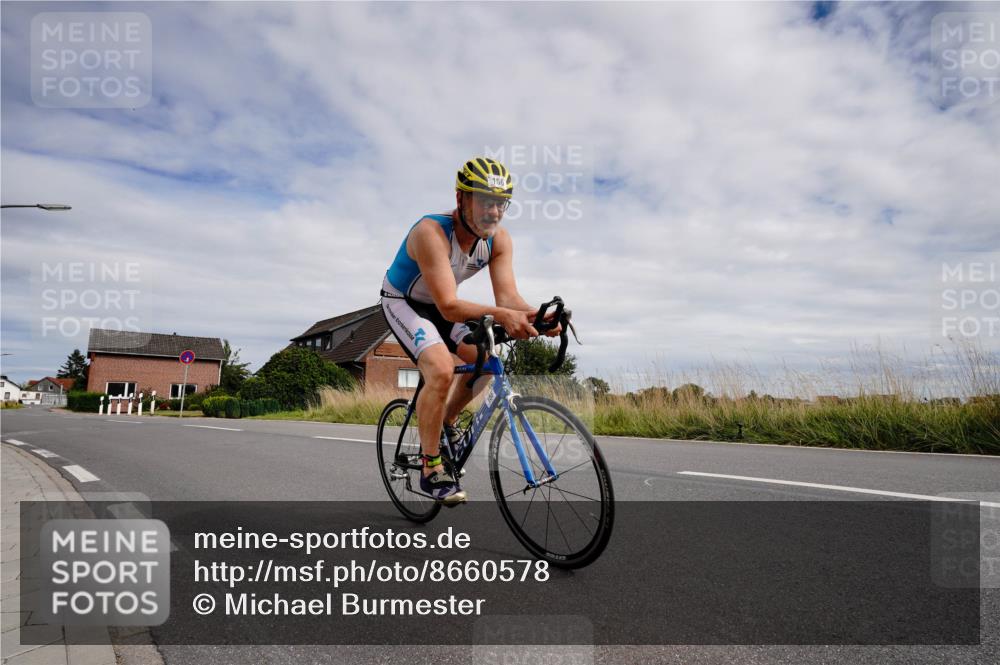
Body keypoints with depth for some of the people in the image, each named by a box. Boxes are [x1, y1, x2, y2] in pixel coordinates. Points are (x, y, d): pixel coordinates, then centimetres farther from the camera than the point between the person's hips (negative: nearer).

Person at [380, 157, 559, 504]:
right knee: (441, 370, -27)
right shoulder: (431, 232, -35)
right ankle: (431, 470, -12)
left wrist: (536, 315, -44)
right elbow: (449, 306, -42)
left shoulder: (499, 239, -15)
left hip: (440, 305, 7)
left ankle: (446, 422, 15)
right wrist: (499, 315, -58)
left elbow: (508, 297, -22)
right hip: (403, 302, -6)